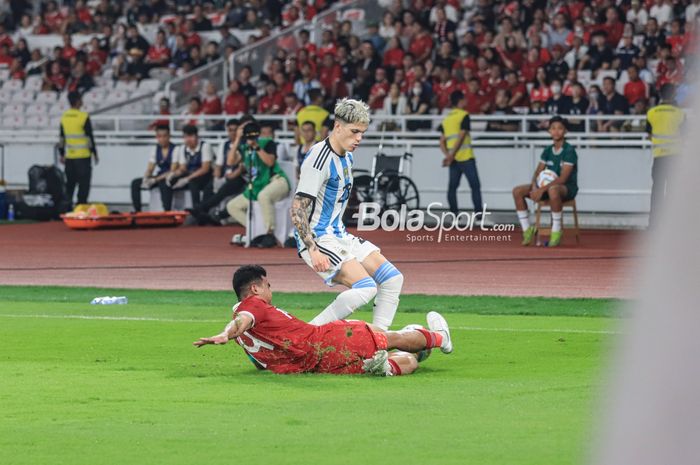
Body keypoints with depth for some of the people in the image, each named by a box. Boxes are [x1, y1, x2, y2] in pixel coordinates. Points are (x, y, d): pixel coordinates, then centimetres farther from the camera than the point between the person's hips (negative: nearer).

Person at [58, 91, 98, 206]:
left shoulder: (64, 117, 4)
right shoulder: (84, 117, -13)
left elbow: (61, 138, 10)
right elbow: (90, 138, -11)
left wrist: (62, 154, 18)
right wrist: (95, 153, -2)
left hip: (69, 157, 5)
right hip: (83, 157, -5)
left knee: (69, 184, 14)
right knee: (84, 184, -1)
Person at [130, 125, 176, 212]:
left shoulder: (174, 149, -12)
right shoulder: (156, 149, 7)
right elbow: (150, 169, 7)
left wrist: (155, 179, -23)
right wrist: (145, 179, -16)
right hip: (159, 177, 7)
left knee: (164, 184, -41)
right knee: (135, 183, -7)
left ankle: (167, 212, -39)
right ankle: (137, 210, -9)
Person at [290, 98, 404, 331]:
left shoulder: (347, 157, 12)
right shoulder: (319, 158, -19)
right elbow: (297, 209, -22)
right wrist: (313, 250, -28)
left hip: (339, 235, 10)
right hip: (318, 239, -10)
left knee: (392, 279, 4)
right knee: (364, 288, -24)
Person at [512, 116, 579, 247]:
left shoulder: (569, 151, -12)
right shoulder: (547, 151, 9)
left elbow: (562, 178, -21)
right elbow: (538, 173, 8)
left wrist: (542, 189, -29)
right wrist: (534, 187, -15)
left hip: (568, 188, -7)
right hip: (548, 186, 7)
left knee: (553, 190, -44)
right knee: (517, 191, -10)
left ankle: (556, 231, -32)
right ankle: (527, 230, -6)